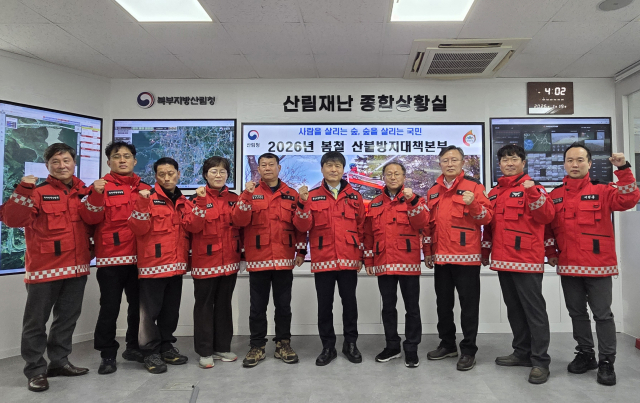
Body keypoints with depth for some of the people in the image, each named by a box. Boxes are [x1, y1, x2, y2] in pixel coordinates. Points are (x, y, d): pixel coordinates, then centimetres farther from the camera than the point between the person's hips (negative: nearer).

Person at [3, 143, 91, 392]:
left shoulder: (84, 192, 10)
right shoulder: (38, 192, -4)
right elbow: (12, 219, -15)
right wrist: (23, 191, -24)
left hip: (77, 267, 5)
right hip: (45, 267, -5)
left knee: (68, 317, 14)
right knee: (36, 320, 3)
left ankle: (59, 362, 29)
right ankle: (36, 370, 15)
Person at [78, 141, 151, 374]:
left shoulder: (145, 189, 11)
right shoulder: (101, 186, 1)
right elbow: (90, 218, -10)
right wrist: (96, 195, -24)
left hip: (139, 257, 4)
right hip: (111, 258, -4)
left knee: (138, 305, 13)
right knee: (110, 308, 0)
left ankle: (133, 347, 30)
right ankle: (108, 355, 15)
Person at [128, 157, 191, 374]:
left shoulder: (185, 203, 12)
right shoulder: (148, 198, -4)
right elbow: (138, 228, -14)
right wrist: (142, 203, -24)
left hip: (176, 265, 5)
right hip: (153, 264, -5)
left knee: (171, 309, 14)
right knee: (151, 310, 2)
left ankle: (166, 346, 29)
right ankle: (151, 352, 15)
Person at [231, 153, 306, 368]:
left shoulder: (291, 195, 8)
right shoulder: (250, 192, 5)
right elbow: (239, 221, -9)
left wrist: (301, 250, 3)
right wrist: (247, 197, -21)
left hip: (284, 259, 1)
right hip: (258, 259, -1)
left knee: (283, 305, 10)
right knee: (258, 306, 8)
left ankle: (283, 344, 23)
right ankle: (257, 346, 20)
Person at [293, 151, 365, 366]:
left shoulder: (354, 196, 7)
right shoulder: (312, 196, 4)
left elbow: (361, 227, 9)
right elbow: (302, 227, -5)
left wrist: (361, 255, 5)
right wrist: (303, 204, -20)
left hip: (348, 259, 1)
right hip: (323, 259, 0)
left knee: (349, 301, 9)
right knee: (324, 304, 7)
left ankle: (350, 343, 26)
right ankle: (328, 347, 21)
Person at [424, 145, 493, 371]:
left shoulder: (473, 186, -2)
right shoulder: (433, 191, 12)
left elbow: (487, 218, -8)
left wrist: (473, 205, -27)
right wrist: (428, 251, 12)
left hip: (466, 256, -5)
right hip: (441, 257, 5)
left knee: (468, 304, 2)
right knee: (443, 303, 14)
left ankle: (468, 350, 13)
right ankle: (447, 344, 28)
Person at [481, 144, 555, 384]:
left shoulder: (531, 187, -3)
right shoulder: (495, 192, 15)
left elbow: (546, 216, -17)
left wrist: (533, 193, -30)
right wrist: (485, 250, 20)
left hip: (527, 259, -7)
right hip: (503, 261, 7)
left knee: (534, 309, -1)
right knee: (514, 309, 15)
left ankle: (540, 361, 7)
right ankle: (522, 353, 27)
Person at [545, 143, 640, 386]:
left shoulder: (602, 191, -1)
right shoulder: (555, 195, 8)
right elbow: (547, 226, 13)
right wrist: (550, 252, 7)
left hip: (598, 266, -4)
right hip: (568, 266, 4)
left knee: (602, 314, 3)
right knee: (577, 313, 14)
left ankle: (606, 362, 15)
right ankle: (585, 355, 28)